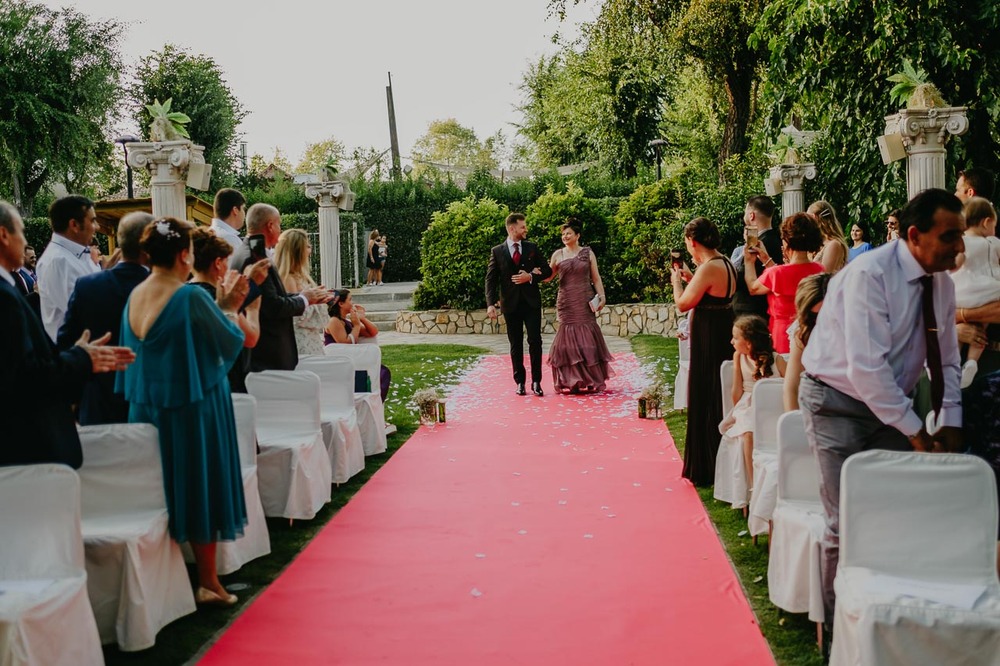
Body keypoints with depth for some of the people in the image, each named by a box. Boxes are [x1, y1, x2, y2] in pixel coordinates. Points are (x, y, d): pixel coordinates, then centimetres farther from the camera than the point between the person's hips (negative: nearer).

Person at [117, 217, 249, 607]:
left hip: (147, 409, 7)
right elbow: (230, 341, -10)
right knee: (200, 487, 6)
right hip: (193, 409, -6)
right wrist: (229, 307, 5)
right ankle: (207, 582, 14)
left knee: (163, 490, 16)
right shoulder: (191, 296, -20)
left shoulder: (134, 297, 2)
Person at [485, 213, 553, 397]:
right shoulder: (497, 251, 1)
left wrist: (531, 277, -11)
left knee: (535, 341, -4)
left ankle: (536, 382, 3)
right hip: (510, 303, -1)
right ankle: (520, 381, 14)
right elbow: (491, 279, -3)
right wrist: (491, 303, -14)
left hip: (532, 301, 1)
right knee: (516, 345, 6)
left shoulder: (532, 248, 7)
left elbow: (547, 270, 8)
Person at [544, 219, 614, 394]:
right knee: (568, 337, -1)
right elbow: (548, 276, 8)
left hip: (585, 302, -1)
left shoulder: (588, 253, 5)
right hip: (566, 302, 1)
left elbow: (596, 278, 4)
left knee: (587, 337, -2)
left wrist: (602, 296, -4)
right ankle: (571, 381, 6)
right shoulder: (558, 254, 7)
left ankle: (591, 381, 7)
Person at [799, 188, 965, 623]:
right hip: (838, 402, -7)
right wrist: (916, 433, -24)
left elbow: (946, 362, 9)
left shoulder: (941, 284, 0)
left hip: (889, 402, 7)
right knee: (849, 521, -8)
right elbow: (866, 368, -28)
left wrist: (950, 423, -4)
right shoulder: (870, 274, -23)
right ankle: (839, 621, 10)